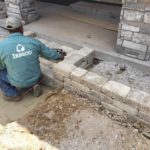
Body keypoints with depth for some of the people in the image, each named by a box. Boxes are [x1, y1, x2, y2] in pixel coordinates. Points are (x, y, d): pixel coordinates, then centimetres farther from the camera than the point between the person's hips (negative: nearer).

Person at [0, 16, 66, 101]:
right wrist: (59, 56, 21)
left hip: (17, 82, -3)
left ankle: (13, 94, 16)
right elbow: (49, 53, 1)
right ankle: (31, 85, 13)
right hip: (35, 78, 4)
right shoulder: (34, 42, -13)